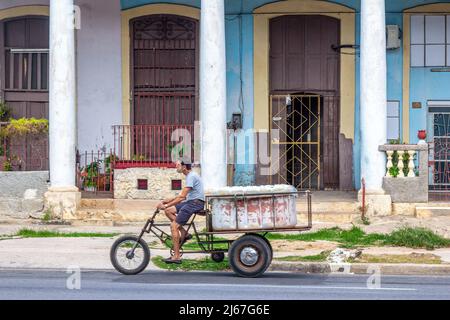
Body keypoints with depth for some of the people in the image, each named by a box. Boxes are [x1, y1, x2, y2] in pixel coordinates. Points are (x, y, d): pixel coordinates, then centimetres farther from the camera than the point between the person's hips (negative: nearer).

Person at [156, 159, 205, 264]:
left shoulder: (191, 177, -16)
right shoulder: (190, 176, 17)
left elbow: (182, 196, -21)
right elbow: (182, 196, 20)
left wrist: (166, 205, -19)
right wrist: (167, 201, 13)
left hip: (195, 203, -10)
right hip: (190, 202, 10)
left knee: (174, 226, -13)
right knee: (168, 211, 7)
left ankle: (176, 257, -12)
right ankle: (184, 233, 7)